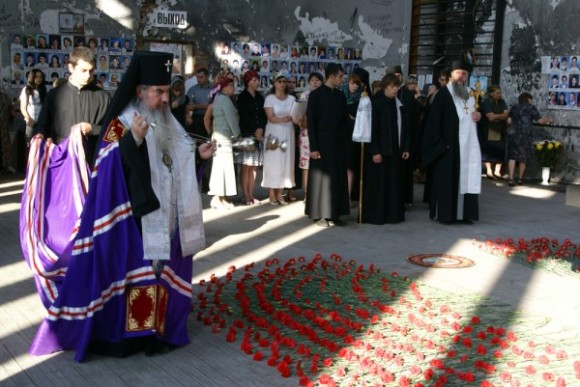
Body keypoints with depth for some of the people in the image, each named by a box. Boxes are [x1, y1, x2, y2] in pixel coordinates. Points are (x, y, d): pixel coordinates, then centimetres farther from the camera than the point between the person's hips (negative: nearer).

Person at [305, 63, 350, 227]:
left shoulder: (340, 95, 9)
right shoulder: (316, 95, -7)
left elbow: (345, 118, 12)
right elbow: (311, 122, -10)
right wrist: (313, 147, -14)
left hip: (337, 142, 6)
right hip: (322, 142, -5)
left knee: (338, 178, 7)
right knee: (321, 178, 1)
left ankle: (334, 214, 15)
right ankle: (319, 215, 10)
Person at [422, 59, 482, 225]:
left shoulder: (470, 94, 16)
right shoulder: (443, 94, -5)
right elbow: (434, 120, -11)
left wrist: (478, 116, 5)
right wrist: (439, 142, -18)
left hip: (468, 145, 6)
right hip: (449, 145, -6)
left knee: (467, 179, 5)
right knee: (447, 179, -3)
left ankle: (464, 213, 11)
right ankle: (444, 214, 3)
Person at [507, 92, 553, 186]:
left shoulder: (514, 107, 11)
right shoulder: (531, 108, 1)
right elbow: (540, 120, -1)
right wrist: (548, 120, 16)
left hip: (513, 134, 3)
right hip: (525, 135, -3)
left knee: (512, 157, 2)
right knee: (523, 157, 11)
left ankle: (510, 179, -8)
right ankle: (520, 179, 20)